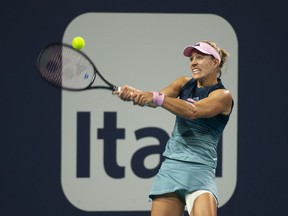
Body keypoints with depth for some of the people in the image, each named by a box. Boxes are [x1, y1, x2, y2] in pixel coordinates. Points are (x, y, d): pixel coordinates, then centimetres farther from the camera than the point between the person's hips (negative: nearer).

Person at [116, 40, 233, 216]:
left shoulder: (223, 96, -3)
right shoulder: (184, 84, 14)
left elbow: (193, 111, -21)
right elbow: (154, 100, -2)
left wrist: (156, 97, -32)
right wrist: (134, 93, -24)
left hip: (199, 169, -5)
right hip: (171, 165, 5)